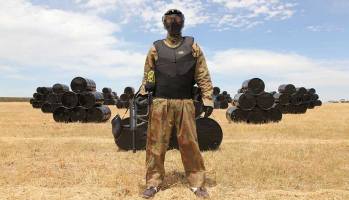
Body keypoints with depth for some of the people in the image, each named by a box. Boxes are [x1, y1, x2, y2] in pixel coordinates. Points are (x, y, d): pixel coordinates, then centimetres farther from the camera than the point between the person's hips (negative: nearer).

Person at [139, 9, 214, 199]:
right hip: (160, 103, 1)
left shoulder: (192, 46, 9)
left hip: (185, 103, 0)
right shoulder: (156, 48, 10)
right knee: (156, 143, 3)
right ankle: (153, 182, 17)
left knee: (190, 143, 3)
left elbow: (203, 75, 5)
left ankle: (197, 182, 16)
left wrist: (207, 99, -2)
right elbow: (147, 77, 11)